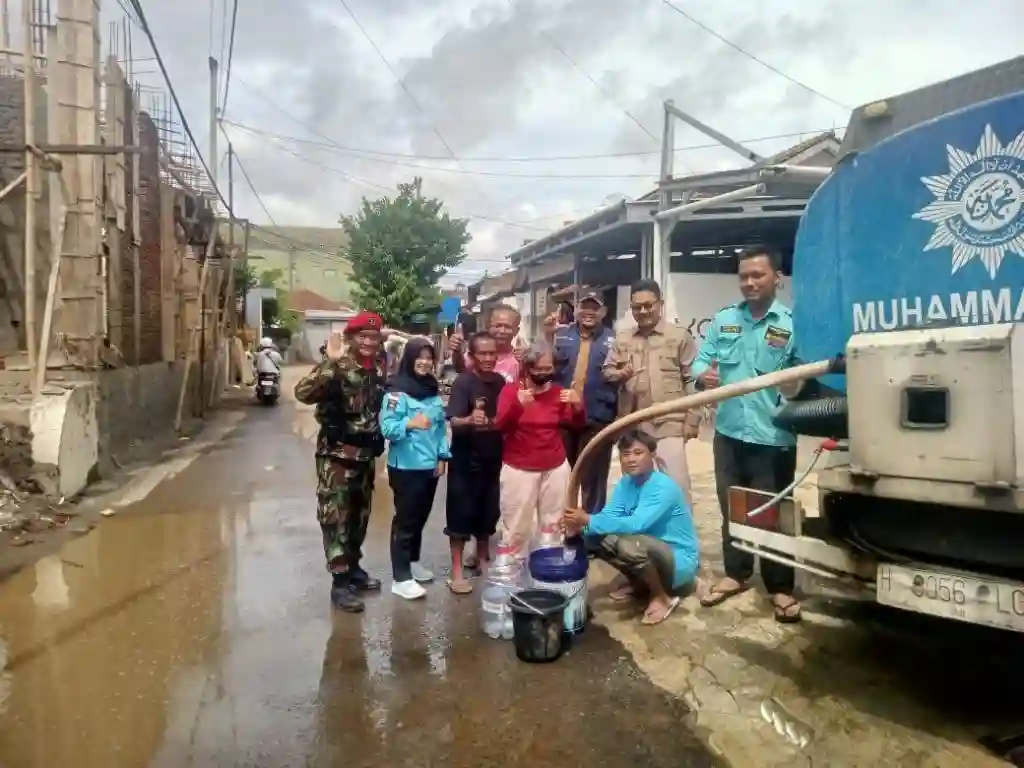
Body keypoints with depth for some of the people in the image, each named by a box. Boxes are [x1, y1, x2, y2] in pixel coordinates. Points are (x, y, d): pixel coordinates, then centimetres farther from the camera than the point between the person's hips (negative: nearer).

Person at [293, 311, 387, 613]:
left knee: (359, 514, 18)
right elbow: (303, 393, -33)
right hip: (337, 454, -7)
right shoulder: (337, 367, -16)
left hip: (366, 453, 7)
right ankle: (340, 581, 9)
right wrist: (331, 362, -41)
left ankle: (353, 567, 34)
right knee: (336, 517, 0)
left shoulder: (379, 367, 4)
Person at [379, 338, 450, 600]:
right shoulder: (397, 391, -12)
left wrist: (442, 456, 7)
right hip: (406, 467, -7)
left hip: (430, 465, 7)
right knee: (405, 519, -1)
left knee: (421, 517, 17)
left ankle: (413, 562, 35)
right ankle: (401, 578, 6)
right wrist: (410, 424, -34)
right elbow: (387, 427, -19)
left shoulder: (434, 391, 9)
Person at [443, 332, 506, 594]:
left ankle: (483, 559, 35)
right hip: (465, 459, -5)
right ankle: (457, 570, 12)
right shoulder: (463, 382, -14)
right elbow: (454, 422, -25)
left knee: (488, 511, 16)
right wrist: (469, 420, -43)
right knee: (461, 513, 2)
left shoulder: (500, 381, 2)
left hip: (492, 458, 6)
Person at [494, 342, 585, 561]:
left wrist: (578, 406, -19)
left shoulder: (558, 392, 5)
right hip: (518, 468, -2)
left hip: (556, 467, 3)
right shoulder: (511, 389, -3)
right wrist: (518, 405, -30)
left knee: (554, 524, 7)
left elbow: (577, 425, 1)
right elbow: (500, 426, -13)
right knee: (516, 527, 0)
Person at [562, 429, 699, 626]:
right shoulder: (626, 483, 0)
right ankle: (639, 584, 12)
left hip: (680, 560, -8)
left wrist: (588, 520, -37)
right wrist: (581, 526, -31)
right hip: (653, 551, 8)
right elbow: (608, 515, -10)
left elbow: (636, 524, -36)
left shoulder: (663, 487, -24)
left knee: (629, 544, -35)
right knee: (598, 537, -8)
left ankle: (663, 597, -8)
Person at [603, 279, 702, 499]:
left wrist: (691, 420, -8)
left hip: (669, 424, -4)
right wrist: (619, 374, -10)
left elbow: (693, 380, -3)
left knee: (675, 481, -4)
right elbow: (607, 370, 14)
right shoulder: (622, 338, 10)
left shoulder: (680, 336, -1)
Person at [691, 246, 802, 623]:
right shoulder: (723, 320, 7)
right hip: (728, 431, 4)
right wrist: (703, 374, -15)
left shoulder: (793, 323, -6)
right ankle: (735, 573, 33)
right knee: (731, 507, 16)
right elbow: (701, 360, 7)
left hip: (773, 436, -4)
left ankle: (780, 587, 22)